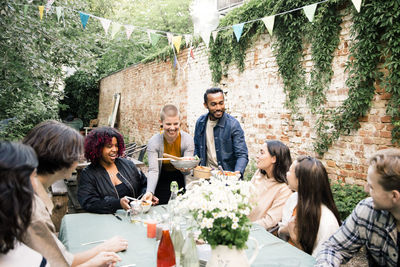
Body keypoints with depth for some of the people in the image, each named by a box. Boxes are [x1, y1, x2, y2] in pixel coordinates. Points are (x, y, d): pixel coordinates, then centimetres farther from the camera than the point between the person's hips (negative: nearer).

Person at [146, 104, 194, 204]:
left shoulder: (188, 140, -17)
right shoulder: (153, 142, -18)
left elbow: (187, 171, -16)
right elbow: (153, 170, -21)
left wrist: (185, 169, -41)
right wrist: (149, 192, -37)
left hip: (180, 181, 1)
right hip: (162, 182, 0)